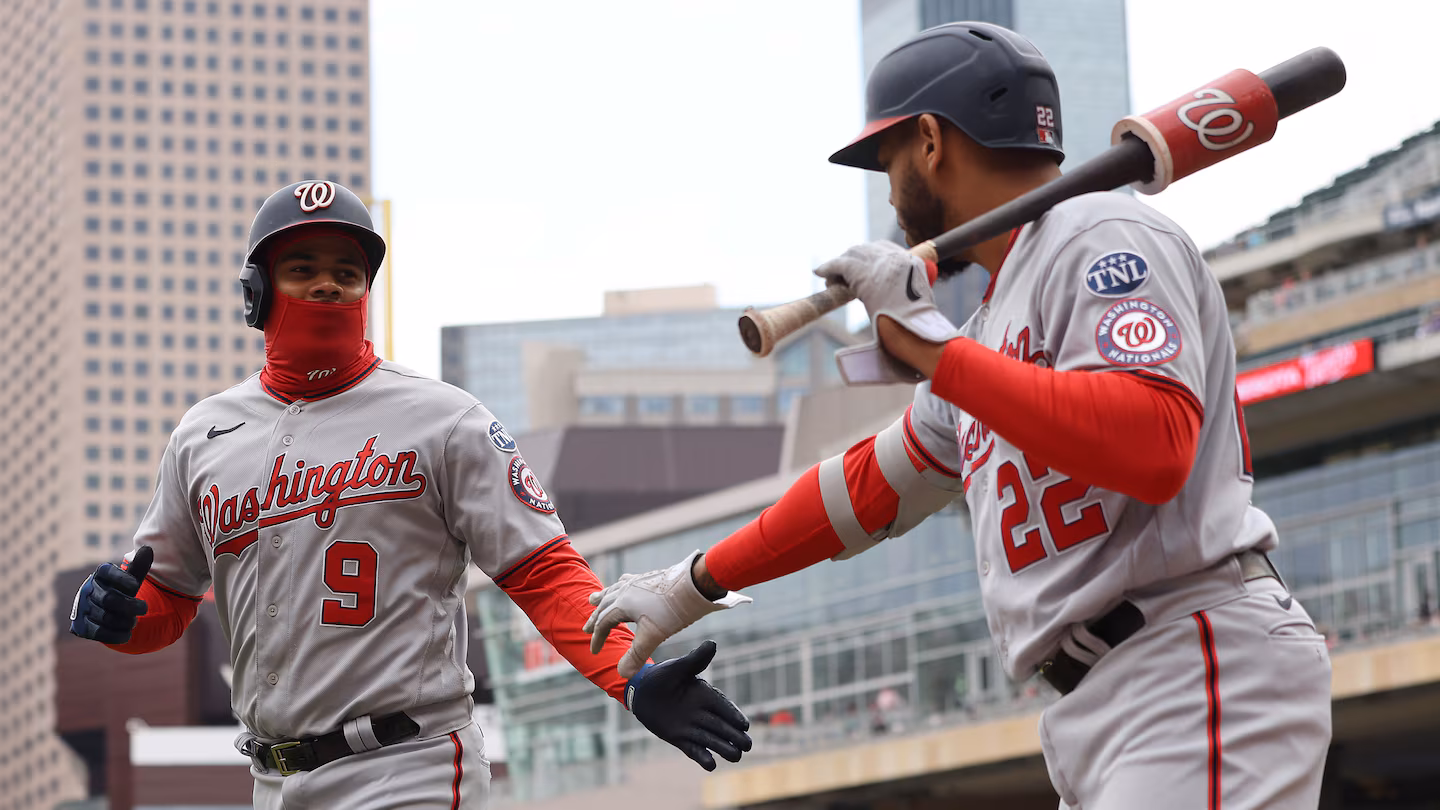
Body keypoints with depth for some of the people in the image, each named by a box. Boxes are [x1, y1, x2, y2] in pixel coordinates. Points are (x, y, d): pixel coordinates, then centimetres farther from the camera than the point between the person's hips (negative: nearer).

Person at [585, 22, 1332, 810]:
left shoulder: (1103, 236, -5)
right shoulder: (993, 322, 23)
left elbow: (1153, 449, -23)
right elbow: (871, 484, 35)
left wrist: (928, 345, -17)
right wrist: (694, 586, 40)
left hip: (1200, 677, -10)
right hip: (1098, 712, 10)